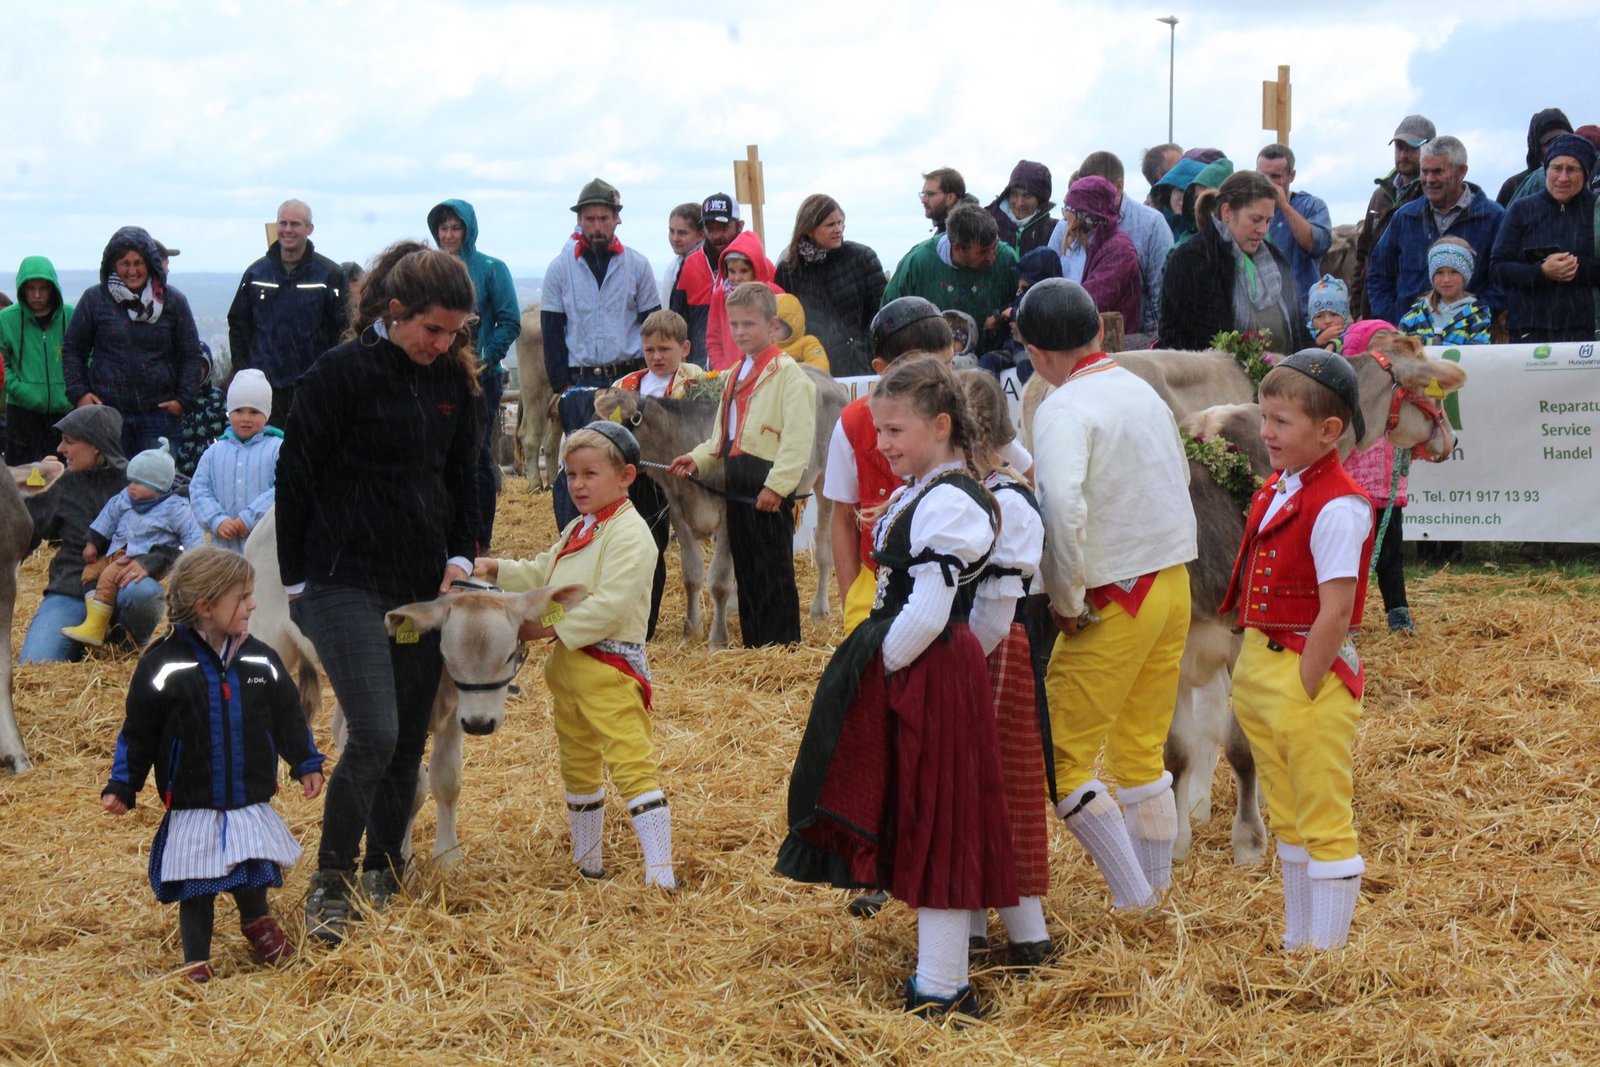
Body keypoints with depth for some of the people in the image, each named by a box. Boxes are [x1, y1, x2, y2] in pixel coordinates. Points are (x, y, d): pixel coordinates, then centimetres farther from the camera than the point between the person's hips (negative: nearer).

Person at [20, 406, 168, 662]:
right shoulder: (62, 485, 9)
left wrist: (149, 562, -22)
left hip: (122, 583, -2)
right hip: (70, 590, 2)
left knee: (144, 592, -38)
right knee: (34, 661, -21)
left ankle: (136, 647, -4)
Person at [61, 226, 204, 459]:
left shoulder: (173, 300, 5)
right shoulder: (94, 299, 4)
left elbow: (191, 355, 10)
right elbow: (72, 349, 12)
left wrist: (183, 399, 1)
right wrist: (79, 393, 2)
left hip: (160, 413, 0)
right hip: (108, 411, 0)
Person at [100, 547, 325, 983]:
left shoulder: (261, 661, 1)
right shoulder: (163, 665, -10)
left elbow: (288, 717, 11)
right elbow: (138, 732, -5)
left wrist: (307, 764, 10)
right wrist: (121, 787, -6)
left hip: (252, 804, 3)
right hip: (193, 811, -3)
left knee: (254, 879, 9)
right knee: (197, 889, 4)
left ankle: (258, 923, 39)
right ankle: (195, 961, 20)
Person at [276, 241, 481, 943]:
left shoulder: (452, 381, 7)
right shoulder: (342, 373, -11)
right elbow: (295, 476, -7)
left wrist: (460, 556, 6)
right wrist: (296, 579, -5)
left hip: (424, 587, 6)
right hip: (345, 585, -6)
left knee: (409, 740, 8)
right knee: (374, 735, -17)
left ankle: (384, 879, 22)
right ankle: (329, 885, -2)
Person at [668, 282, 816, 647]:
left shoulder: (786, 371, -9)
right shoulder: (736, 375, 18)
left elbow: (799, 436, -16)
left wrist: (777, 484, -21)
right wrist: (698, 459, 7)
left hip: (770, 487, -9)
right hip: (738, 485, 9)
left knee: (774, 572, -4)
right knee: (745, 569, 13)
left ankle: (781, 643, 3)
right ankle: (753, 642, 21)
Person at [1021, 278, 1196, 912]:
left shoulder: (1064, 410, -17)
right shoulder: (1143, 392, 8)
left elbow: (1063, 508, -32)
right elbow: (1179, 475, 19)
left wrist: (1065, 599, -20)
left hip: (1114, 598, -8)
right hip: (1174, 583, 8)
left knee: (1061, 756, 1)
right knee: (1141, 752, 18)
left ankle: (1132, 896, 0)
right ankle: (1156, 890, 24)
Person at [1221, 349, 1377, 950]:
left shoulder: (1337, 507, -19)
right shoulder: (1276, 489, 8)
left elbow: (1335, 614, -22)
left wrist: (1302, 693, -19)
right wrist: (1255, 674, 10)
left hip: (1309, 674, -10)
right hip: (1261, 667, 10)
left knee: (1323, 824, 0)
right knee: (1286, 821, 20)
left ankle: (1325, 954, 8)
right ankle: (1296, 943, 33)